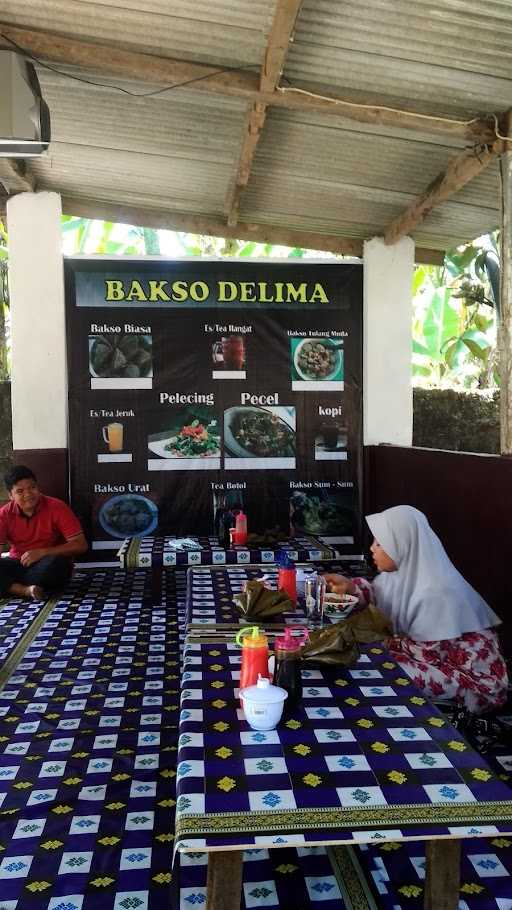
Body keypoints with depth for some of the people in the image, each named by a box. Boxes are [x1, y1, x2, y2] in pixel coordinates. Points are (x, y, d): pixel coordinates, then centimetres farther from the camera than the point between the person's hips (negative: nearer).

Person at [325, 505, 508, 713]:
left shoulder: (437, 593, -31)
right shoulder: (404, 568, -5)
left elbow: (428, 654, -24)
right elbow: (379, 596, 12)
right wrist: (348, 585, -7)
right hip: (432, 652, 8)